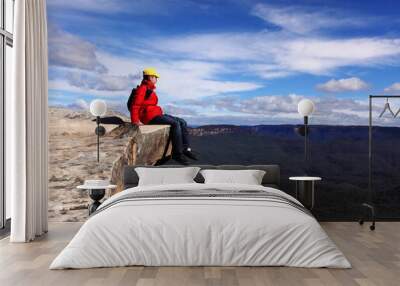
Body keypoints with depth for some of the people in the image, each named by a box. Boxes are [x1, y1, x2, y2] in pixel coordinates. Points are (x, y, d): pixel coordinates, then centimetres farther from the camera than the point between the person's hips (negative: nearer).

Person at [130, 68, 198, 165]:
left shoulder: (149, 89, 24)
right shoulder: (143, 88, -8)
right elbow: (135, 105, -16)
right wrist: (135, 121, -22)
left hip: (156, 114, 10)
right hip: (150, 117, -10)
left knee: (182, 122, 1)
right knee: (175, 124, -25)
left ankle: (186, 149, -3)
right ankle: (177, 153, -23)